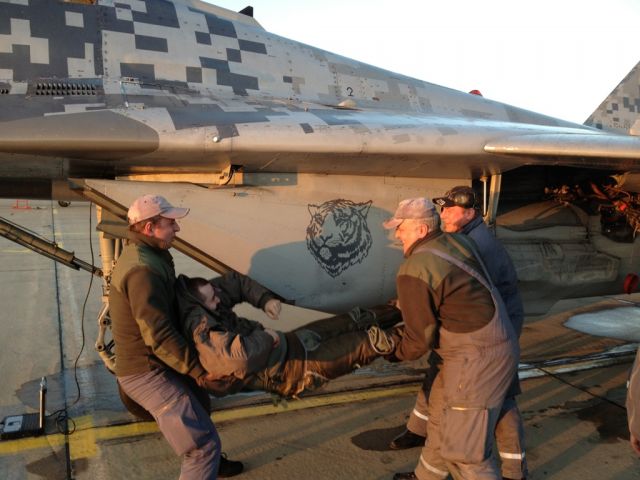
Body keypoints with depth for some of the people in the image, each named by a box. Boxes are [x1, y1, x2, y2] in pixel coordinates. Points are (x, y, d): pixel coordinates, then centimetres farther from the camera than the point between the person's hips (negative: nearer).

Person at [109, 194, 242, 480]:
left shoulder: (140, 253, 7)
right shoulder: (143, 269, -27)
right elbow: (159, 336, -29)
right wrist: (197, 369, -20)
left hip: (149, 364, 11)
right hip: (147, 373, -11)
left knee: (198, 404, 31)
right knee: (204, 442, -10)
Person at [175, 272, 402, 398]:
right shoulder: (200, 329, -31)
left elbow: (236, 281, 11)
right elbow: (237, 354, -46)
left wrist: (265, 299, -4)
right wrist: (267, 337, -27)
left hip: (281, 344, 9)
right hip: (282, 370, -9)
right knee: (354, 346, -5)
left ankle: (395, 312, 28)